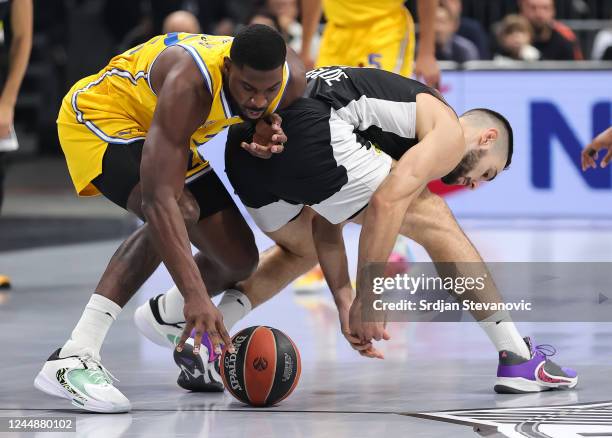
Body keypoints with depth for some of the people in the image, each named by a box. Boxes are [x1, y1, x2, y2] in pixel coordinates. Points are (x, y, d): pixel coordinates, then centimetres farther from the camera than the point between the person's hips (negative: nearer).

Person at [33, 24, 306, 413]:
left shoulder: (292, 78, -22)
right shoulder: (190, 83, -41)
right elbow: (160, 199, -47)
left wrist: (269, 133, -22)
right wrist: (196, 295, -55)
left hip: (182, 136, 7)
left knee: (238, 258, 5)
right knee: (181, 210, -33)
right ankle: (73, 359, -36)